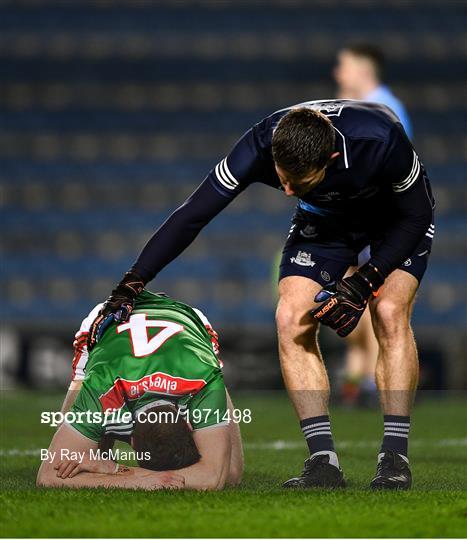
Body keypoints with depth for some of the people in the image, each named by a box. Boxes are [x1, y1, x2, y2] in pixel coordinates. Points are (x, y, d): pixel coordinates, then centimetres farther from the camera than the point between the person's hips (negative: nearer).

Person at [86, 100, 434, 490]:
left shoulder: (381, 139, -40)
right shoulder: (260, 146, -34)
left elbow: (415, 215, -23)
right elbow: (192, 216, -25)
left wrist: (364, 283, -31)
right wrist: (128, 288, -29)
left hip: (397, 216, -3)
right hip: (325, 219, 3)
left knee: (390, 312, -25)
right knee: (291, 320, -16)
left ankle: (395, 458, -19)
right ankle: (325, 461, -14)